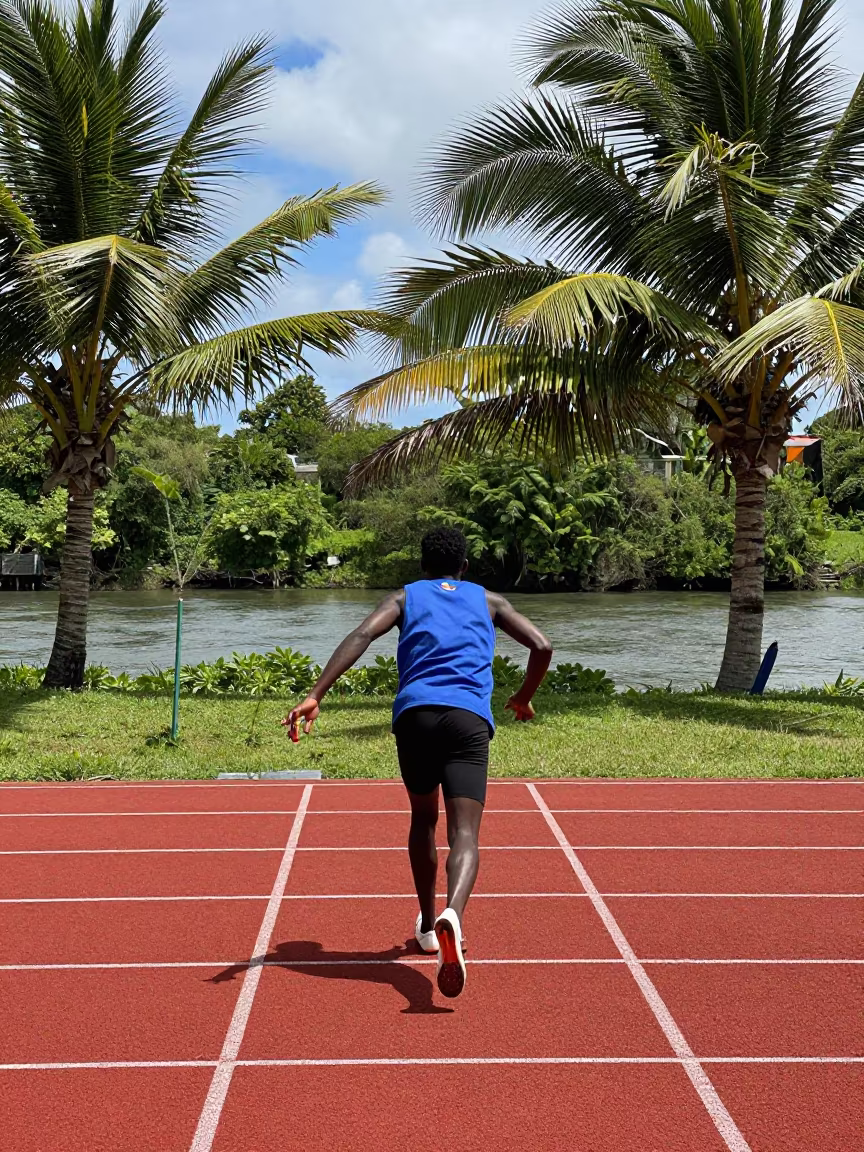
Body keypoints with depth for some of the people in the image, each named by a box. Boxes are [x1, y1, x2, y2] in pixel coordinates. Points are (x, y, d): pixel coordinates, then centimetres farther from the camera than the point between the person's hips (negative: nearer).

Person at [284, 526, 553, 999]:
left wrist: (316, 695, -7)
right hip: (469, 716, -1)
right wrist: (523, 698, 34)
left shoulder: (405, 596, 21)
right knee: (464, 832, -11)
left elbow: (361, 636, 2)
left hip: (414, 712, 1)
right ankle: (452, 914, -40)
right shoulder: (488, 600, 24)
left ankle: (428, 926, 33)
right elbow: (542, 646, 16)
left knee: (423, 819, 24)